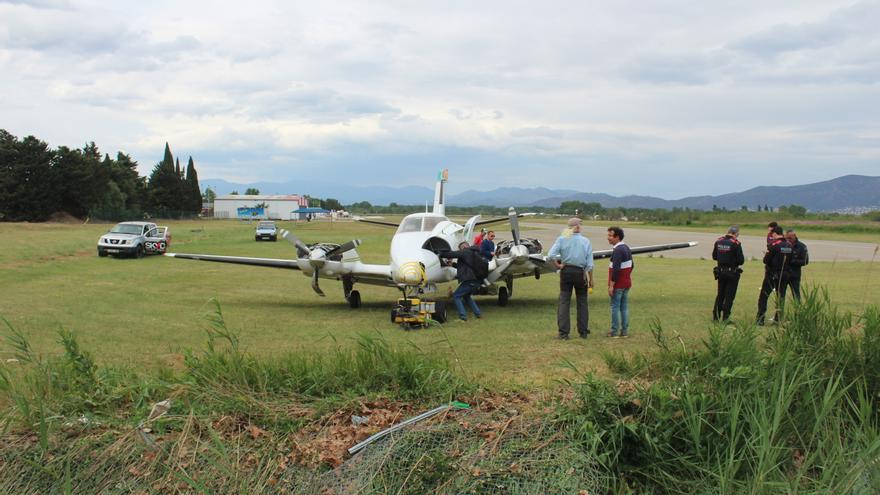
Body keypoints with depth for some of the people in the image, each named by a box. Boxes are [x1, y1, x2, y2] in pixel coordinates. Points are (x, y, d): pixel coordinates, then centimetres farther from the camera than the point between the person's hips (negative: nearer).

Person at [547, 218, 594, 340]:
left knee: (564, 302, 3)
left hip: (566, 271, 0)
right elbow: (589, 264, -3)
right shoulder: (586, 241, -3)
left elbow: (551, 254, -17)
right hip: (580, 272, 0)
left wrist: (558, 265, -3)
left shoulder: (562, 239, -4)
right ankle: (583, 332, 16)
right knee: (582, 302, 12)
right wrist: (591, 279, 6)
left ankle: (563, 333, 0)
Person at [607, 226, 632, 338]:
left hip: (618, 284, -9)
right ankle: (625, 331, 12)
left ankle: (614, 331, 0)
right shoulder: (627, 248, 11)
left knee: (615, 307, -2)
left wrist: (611, 285, -21)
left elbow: (616, 270, -24)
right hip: (627, 283, 9)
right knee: (624, 307, 10)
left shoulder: (617, 250, -19)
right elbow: (631, 266, 19)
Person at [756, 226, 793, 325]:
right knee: (781, 296, 14)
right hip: (784, 275, 5)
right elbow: (790, 261, 9)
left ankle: (760, 319, -2)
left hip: (772, 274, -5)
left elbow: (766, 260, -14)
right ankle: (778, 318, 15)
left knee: (763, 296, 2)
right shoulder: (789, 245, 3)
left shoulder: (774, 244, -15)